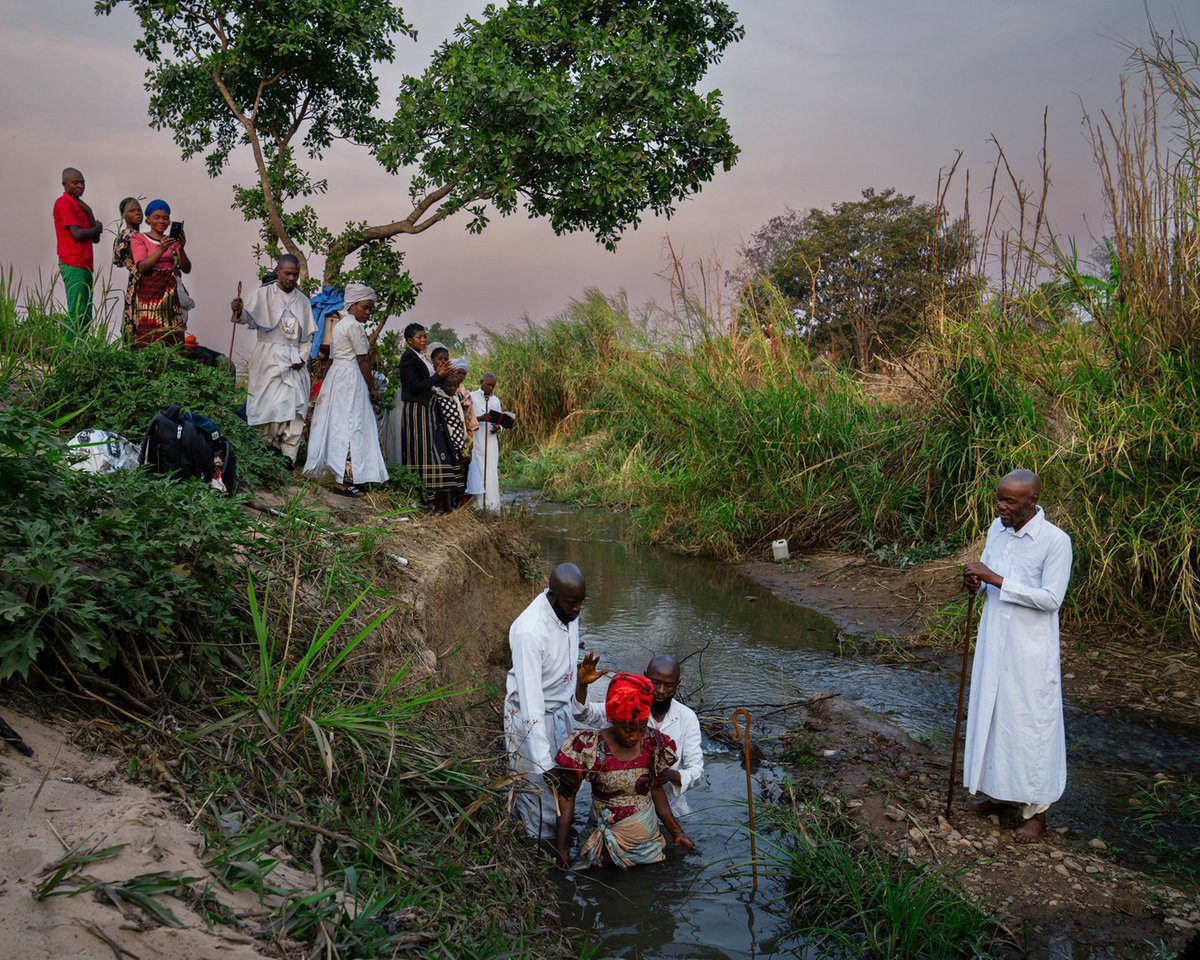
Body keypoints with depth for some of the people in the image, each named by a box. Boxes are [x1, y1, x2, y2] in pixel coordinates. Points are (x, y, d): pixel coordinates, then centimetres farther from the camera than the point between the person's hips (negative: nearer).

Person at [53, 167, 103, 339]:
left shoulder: (80, 205, 22)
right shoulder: (63, 203, -4)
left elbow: (95, 239, 14)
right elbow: (77, 235, -14)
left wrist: (88, 211, 5)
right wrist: (97, 228, 4)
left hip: (86, 267, 9)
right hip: (73, 265, -9)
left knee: (86, 316, 5)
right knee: (77, 312, -15)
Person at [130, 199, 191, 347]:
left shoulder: (173, 240, 17)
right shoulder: (139, 239, 8)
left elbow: (186, 269, 4)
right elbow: (141, 267, -9)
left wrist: (181, 249, -15)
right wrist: (161, 249, -22)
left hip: (171, 296, 3)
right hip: (149, 294, -3)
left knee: (174, 343, -7)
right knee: (150, 341, -14)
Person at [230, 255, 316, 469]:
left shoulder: (302, 300, 14)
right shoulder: (263, 294, 3)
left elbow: (307, 334, 14)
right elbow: (250, 318, -9)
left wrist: (302, 356, 1)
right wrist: (239, 311, -31)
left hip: (294, 360, 3)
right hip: (269, 357, -3)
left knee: (294, 405, -5)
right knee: (270, 403, -7)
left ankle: (288, 454, -3)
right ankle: (270, 447, 5)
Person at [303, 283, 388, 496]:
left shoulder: (339, 325, 18)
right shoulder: (355, 326, -10)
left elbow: (332, 356, 18)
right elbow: (363, 361, -12)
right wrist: (372, 388, -6)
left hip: (335, 375, 10)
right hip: (350, 377, -10)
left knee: (337, 424, 10)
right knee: (350, 425, -10)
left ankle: (337, 472, 13)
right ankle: (342, 479, -11)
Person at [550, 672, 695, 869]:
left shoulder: (653, 745, -4)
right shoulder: (589, 748, -15)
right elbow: (566, 796, -9)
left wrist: (677, 833, 10)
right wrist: (561, 848, -12)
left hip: (649, 840, 3)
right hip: (608, 843, -3)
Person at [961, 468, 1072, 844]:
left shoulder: (1056, 541, -17)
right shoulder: (997, 528, 3)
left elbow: (1051, 599, -20)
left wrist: (997, 580, -24)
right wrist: (975, 584, -10)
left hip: (1030, 649, -7)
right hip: (994, 643, 7)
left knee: (1030, 724, 3)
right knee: (994, 714, 16)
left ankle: (1035, 811, 17)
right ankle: (1003, 792, 33)